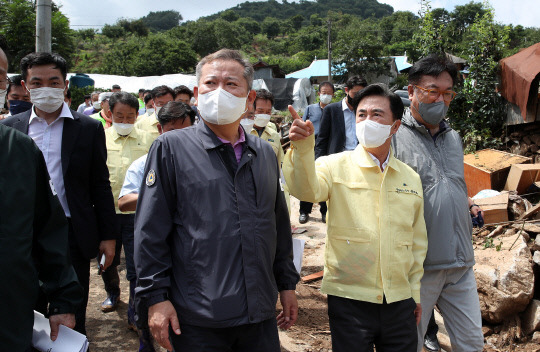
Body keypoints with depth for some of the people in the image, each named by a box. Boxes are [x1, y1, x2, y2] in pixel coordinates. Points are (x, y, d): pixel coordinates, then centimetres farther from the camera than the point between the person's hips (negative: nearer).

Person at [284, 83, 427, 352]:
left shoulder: (411, 178, 8)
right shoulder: (336, 166, -3)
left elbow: (418, 241, 15)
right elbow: (307, 191, -24)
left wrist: (416, 291, 14)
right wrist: (303, 148, -41)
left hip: (400, 302, 4)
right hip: (349, 299, -3)